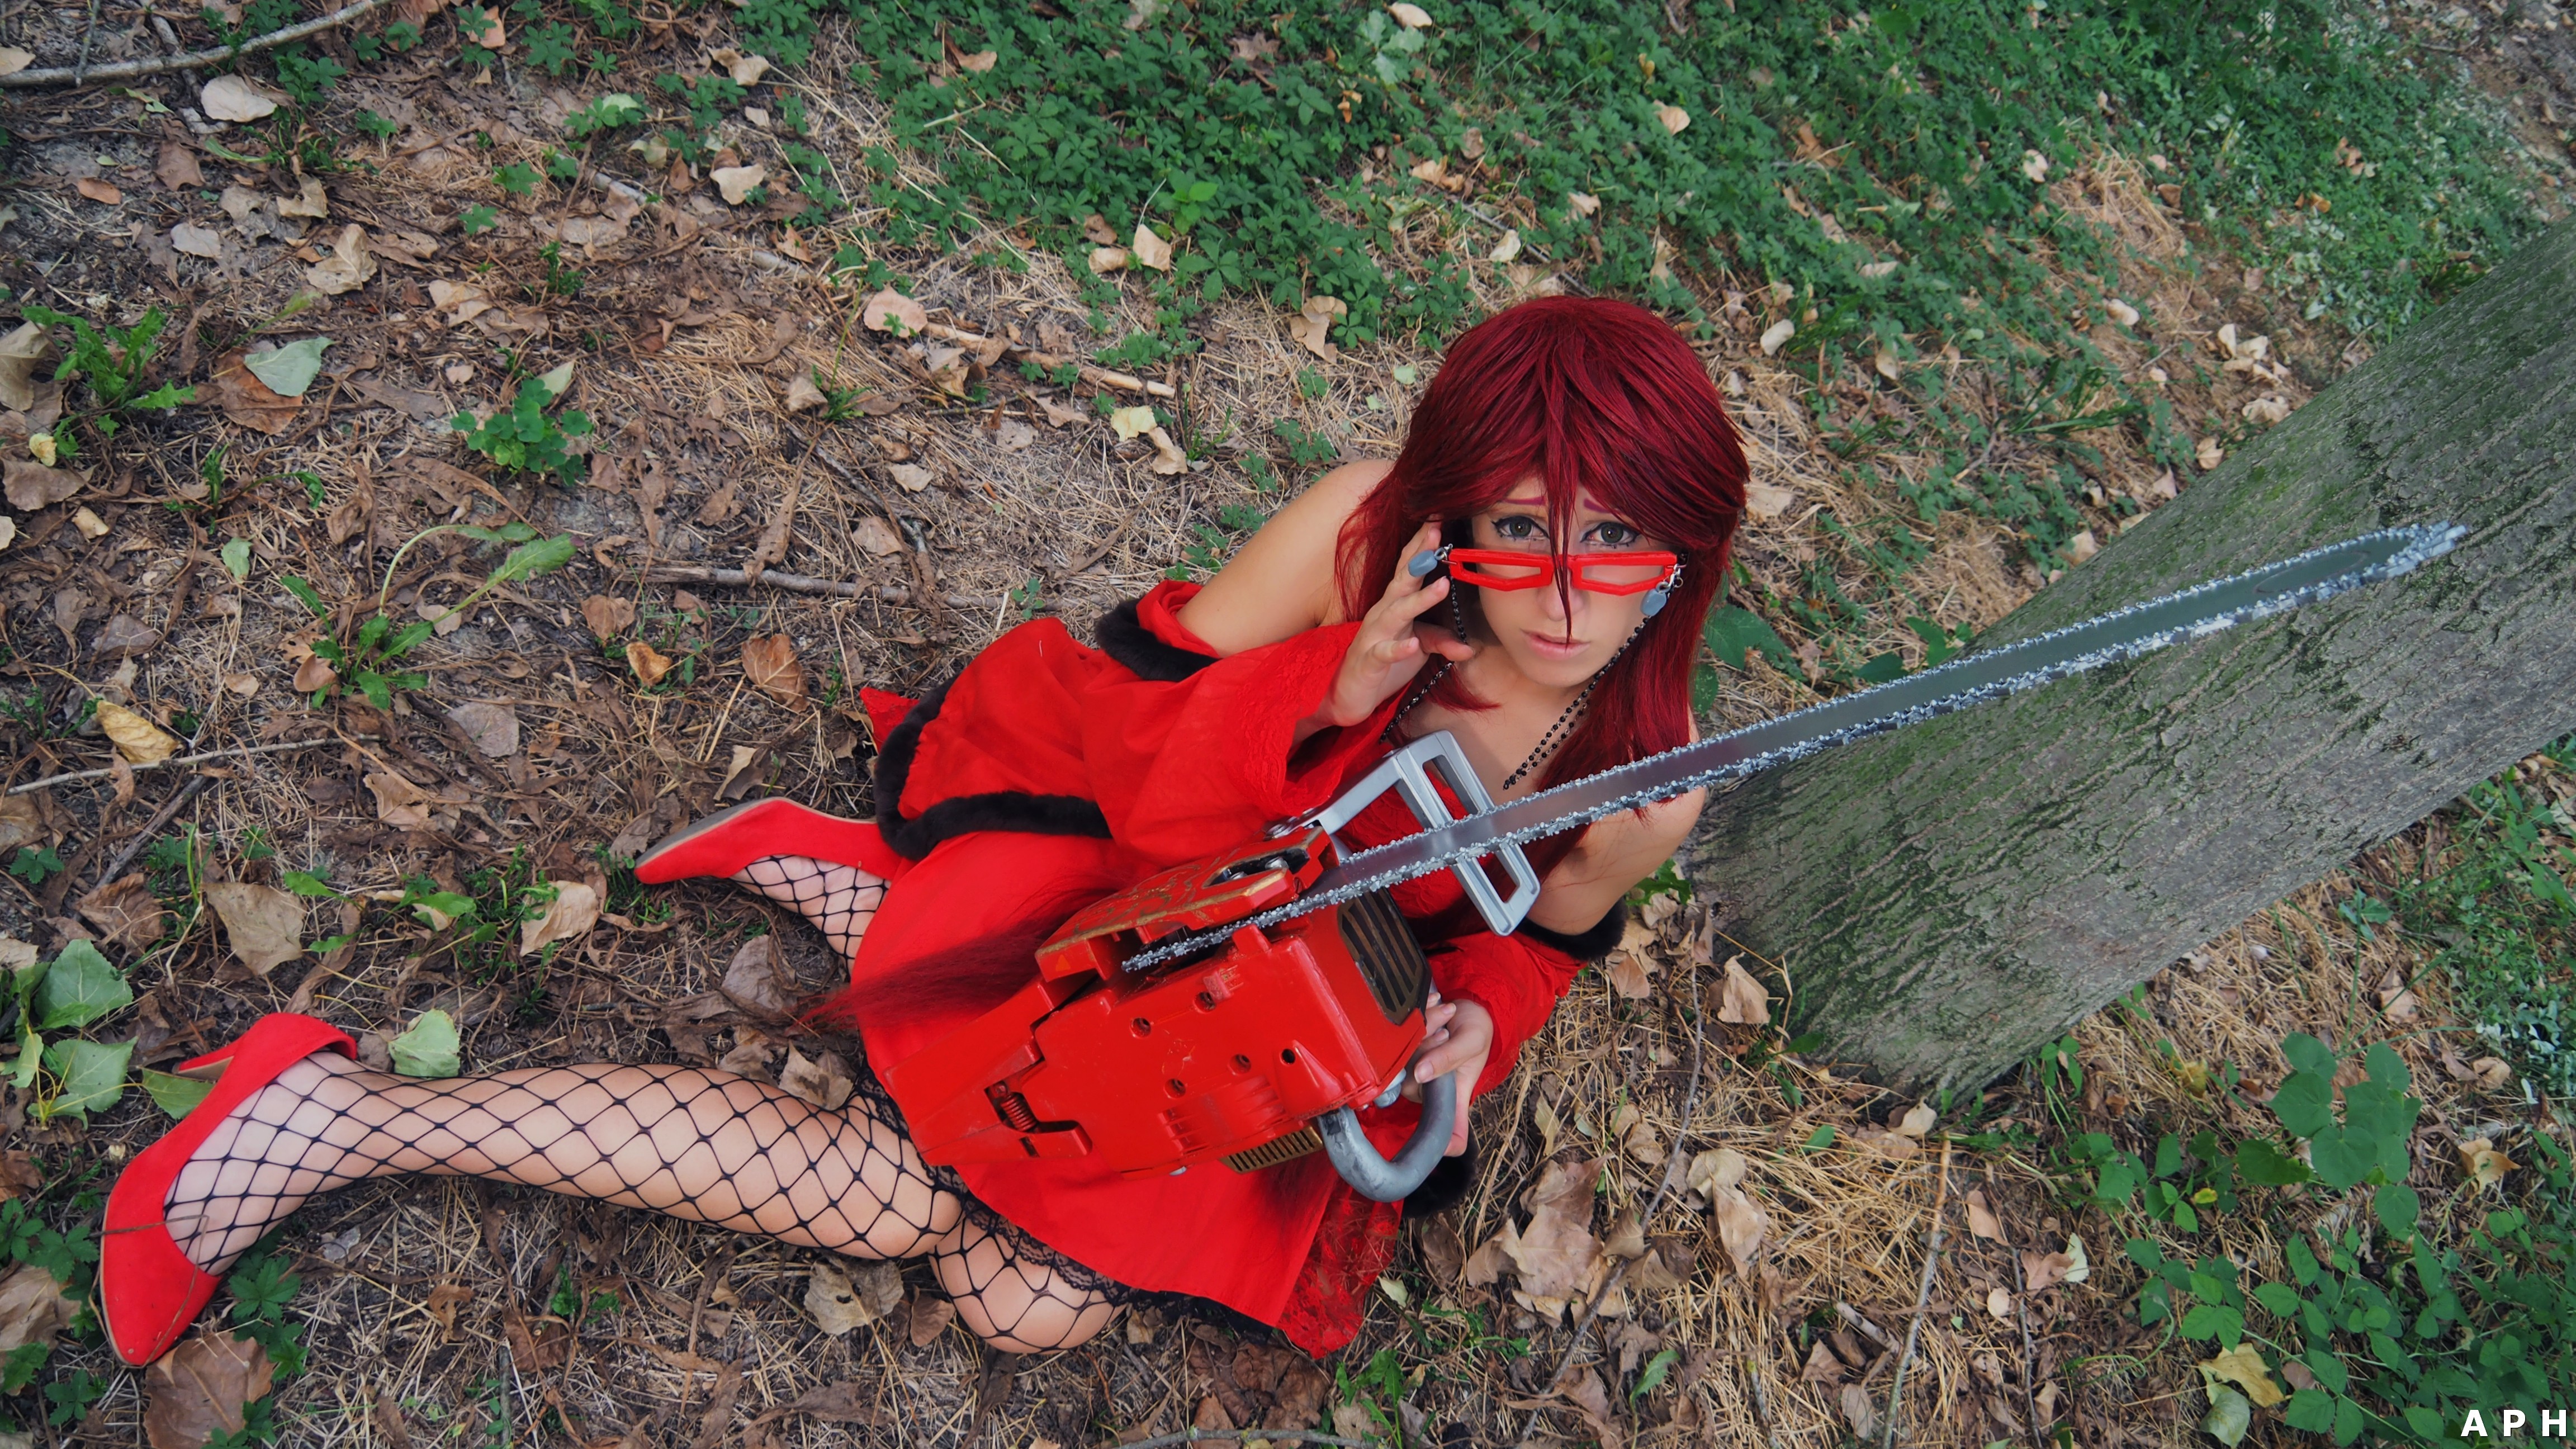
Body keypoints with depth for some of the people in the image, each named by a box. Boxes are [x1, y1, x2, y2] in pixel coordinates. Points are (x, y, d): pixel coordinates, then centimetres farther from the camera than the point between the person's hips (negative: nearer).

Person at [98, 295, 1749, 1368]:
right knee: (899, 1200, -17)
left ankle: (844, 888, 6)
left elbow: (1533, 933, 4)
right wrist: (1329, 688, -34)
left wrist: (1475, 1027, -17)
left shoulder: (1645, 785, -16)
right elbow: (1132, 696, -16)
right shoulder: (1365, 526, -26)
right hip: (1108, 840, -4)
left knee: (1037, 1307, -7)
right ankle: (335, 1115, -1)